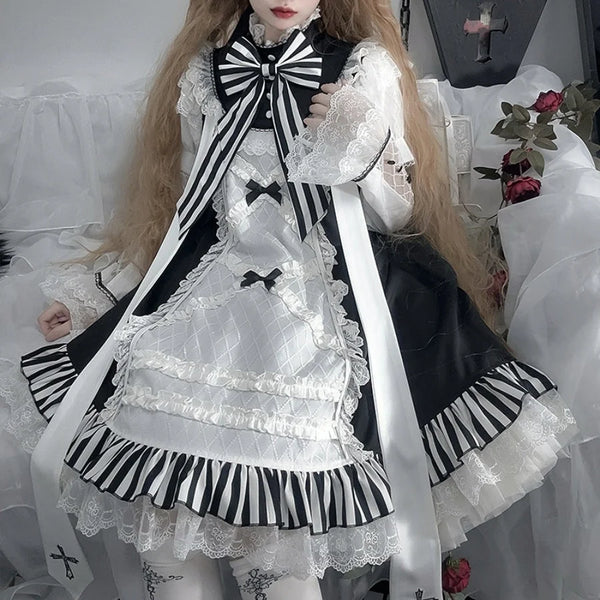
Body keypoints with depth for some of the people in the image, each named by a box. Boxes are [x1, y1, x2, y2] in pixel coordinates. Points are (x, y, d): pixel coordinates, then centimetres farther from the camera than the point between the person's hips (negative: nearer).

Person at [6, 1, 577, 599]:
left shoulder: (365, 67, 5)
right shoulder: (204, 69, 14)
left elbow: (398, 215, 7)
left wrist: (360, 145, -11)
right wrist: (105, 295, 18)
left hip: (328, 290, -3)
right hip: (219, 280, 4)